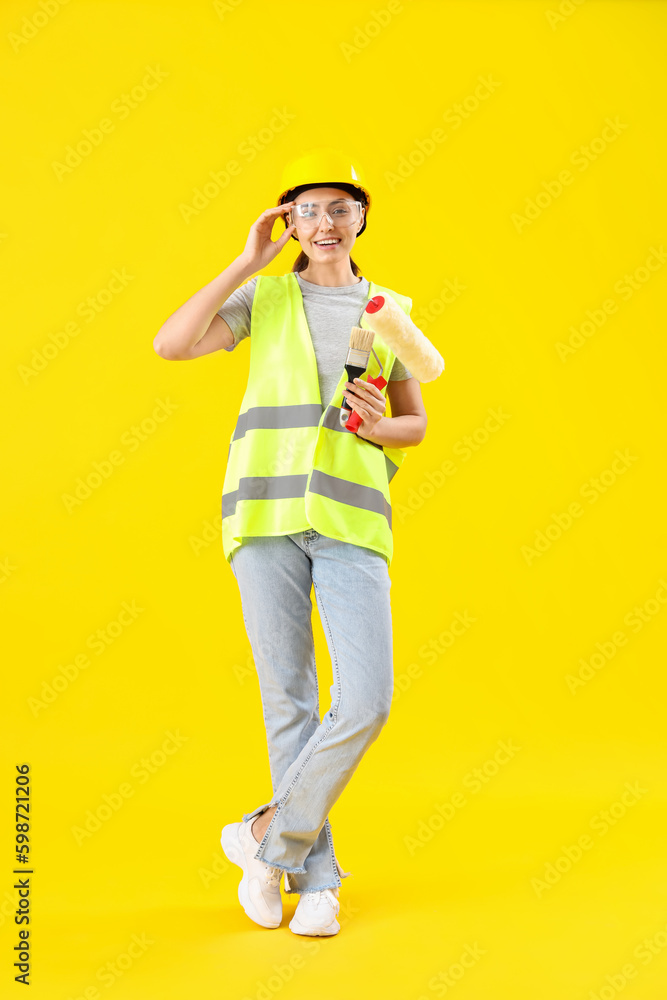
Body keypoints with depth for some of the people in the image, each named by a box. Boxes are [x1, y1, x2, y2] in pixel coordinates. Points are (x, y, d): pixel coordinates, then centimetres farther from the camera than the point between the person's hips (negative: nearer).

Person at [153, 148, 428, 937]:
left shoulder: (387, 309, 15)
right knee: (288, 697, 1)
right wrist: (248, 261, -3)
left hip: (350, 518, 1)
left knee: (366, 701, -11)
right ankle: (315, 875, 17)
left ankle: (270, 834, 11)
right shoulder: (265, 296, 10)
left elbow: (415, 424, 18)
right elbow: (170, 345, -6)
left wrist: (378, 427, -6)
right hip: (266, 511, -1)